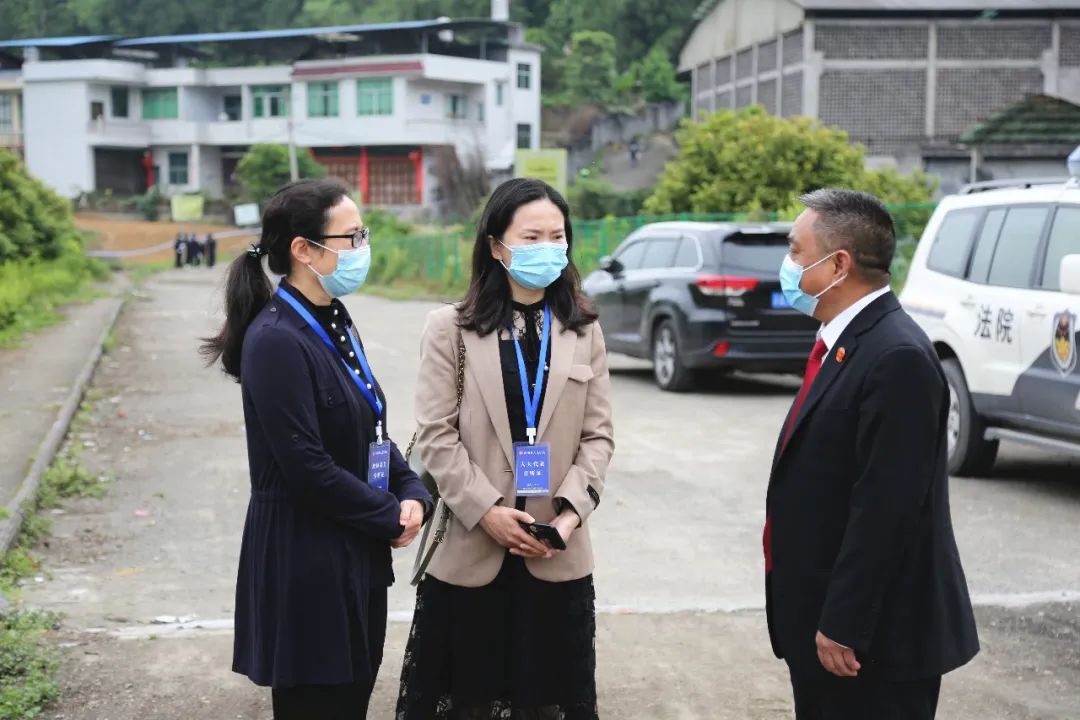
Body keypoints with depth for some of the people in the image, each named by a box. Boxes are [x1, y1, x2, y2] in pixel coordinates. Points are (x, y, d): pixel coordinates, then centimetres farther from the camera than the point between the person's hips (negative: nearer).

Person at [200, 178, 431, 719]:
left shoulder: (334, 323, 9)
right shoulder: (276, 339, -18)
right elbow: (307, 468, -21)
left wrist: (411, 495, -2)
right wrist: (390, 517, -10)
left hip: (357, 560, 9)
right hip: (305, 568, -8)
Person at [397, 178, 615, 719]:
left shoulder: (584, 331, 8)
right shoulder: (451, 328, 0)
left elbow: (598, 436, 4)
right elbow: (437, 437, -6)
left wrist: (570, 512, -10)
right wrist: (487, 511, -15)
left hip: (558, 556, 2)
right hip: (468, 550, -2)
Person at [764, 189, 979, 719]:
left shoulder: (897, 357, -21)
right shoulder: (843, 343, 10)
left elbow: (886, 509, -24)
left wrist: (843, 626, -22)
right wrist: (822, 620, 16)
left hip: (874, 637, -9)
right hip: (825, 624, 9)